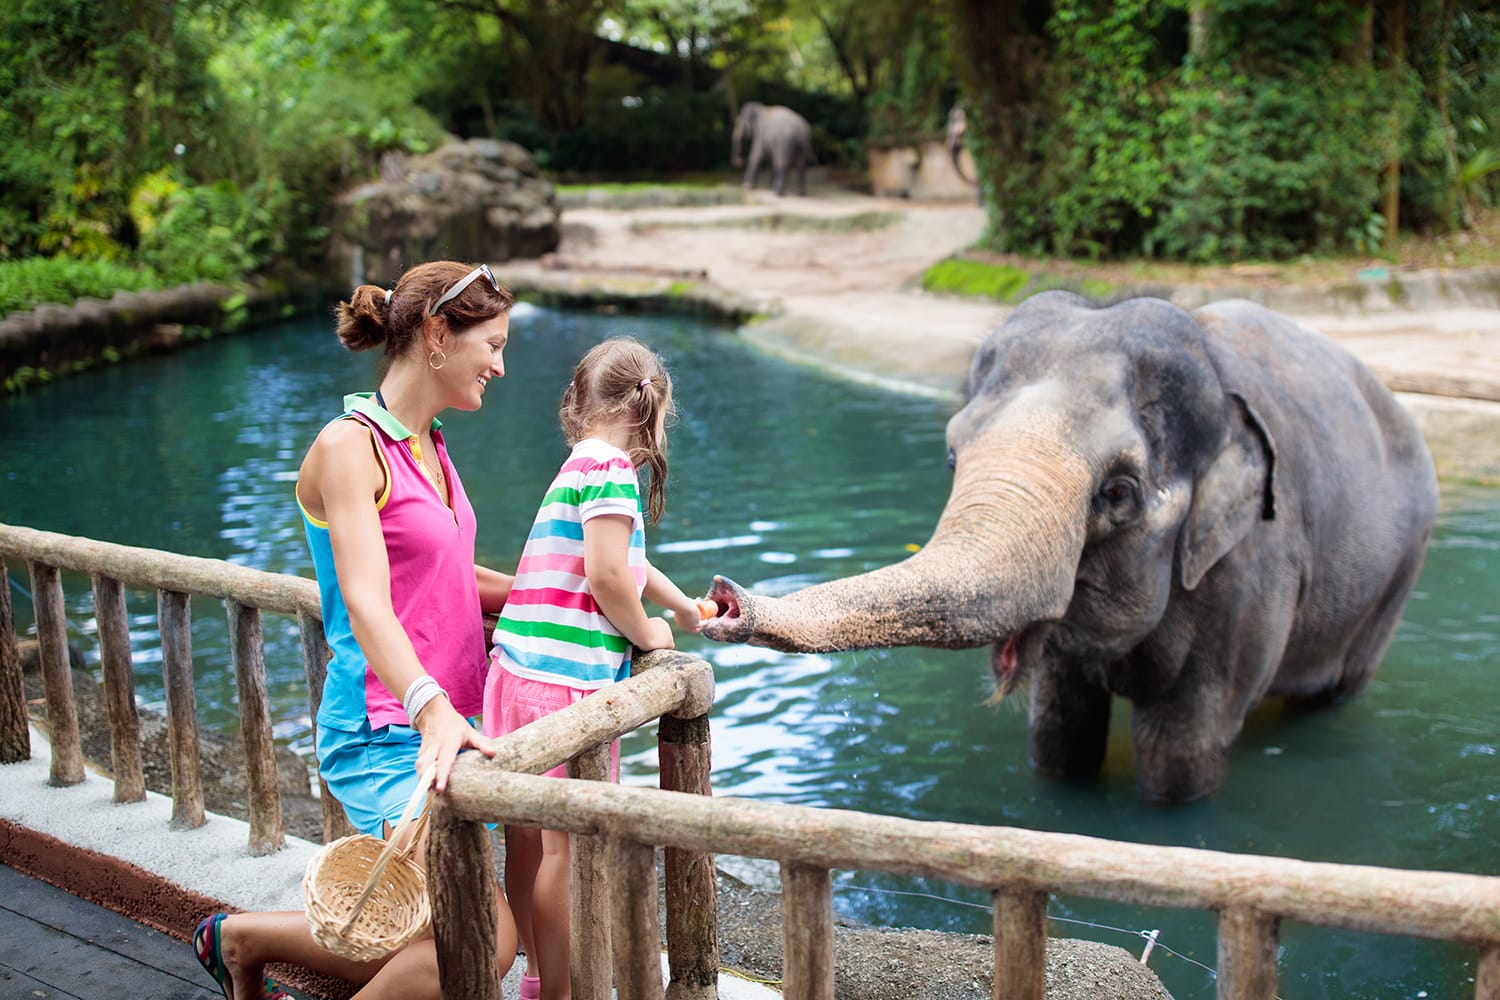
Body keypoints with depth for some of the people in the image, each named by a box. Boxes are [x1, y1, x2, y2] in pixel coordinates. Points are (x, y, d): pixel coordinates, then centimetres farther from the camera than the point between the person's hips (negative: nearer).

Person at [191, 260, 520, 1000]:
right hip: (384, 733, -9)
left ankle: (242, 938, 30)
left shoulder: (428, 446, 14)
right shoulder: (349, 447, -13)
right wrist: (431, 710, -40)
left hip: (444, 722, 9)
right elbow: (366, 601, -26)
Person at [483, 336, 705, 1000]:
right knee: (563, 844, 0)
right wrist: (646, 632, -3)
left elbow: (624, 559, 33)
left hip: (521, 670, 9)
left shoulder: (575, 467, 19)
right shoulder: (612, 467, -11)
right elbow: (607, 575, -21)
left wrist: (685, 608, 43)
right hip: (566, 679, -9)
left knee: (529, 835, 17)